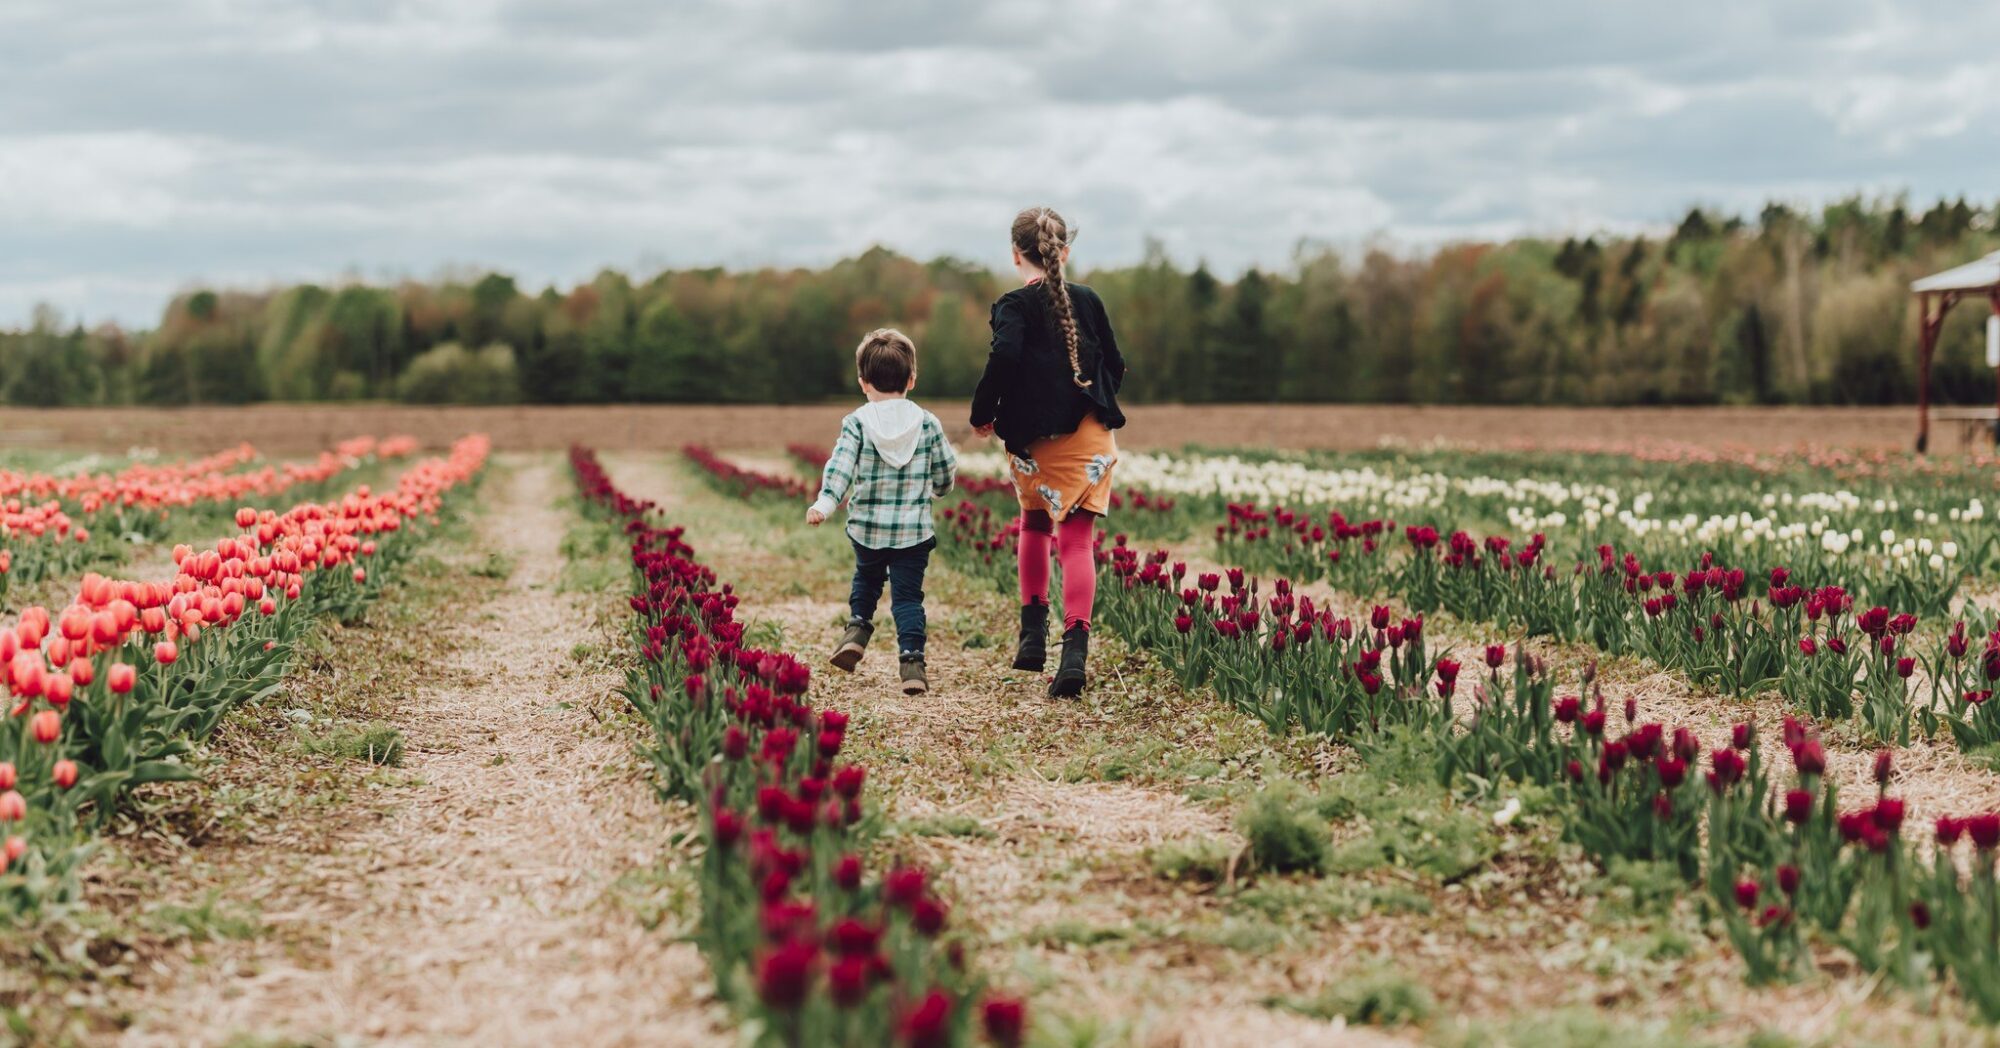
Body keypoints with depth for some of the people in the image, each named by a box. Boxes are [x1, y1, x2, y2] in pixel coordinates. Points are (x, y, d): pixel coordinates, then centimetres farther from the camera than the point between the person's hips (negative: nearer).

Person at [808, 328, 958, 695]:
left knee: (866, 579, 27)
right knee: (907, 595, 2)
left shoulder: (856, 423, -4)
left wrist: (824, 503, -23)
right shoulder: (927, 424, -1)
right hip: (914, 529, 0)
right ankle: (912, 662, -10)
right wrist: (933, 489, 28)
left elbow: (840, 466, -17)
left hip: (867, 527, 1)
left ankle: (857, 629, 9)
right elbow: (946, 472, 7)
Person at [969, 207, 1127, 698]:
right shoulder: (1088, 301, 7)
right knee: (1077, 539, -1)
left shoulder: (1014, 305, -5)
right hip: (1091, 433, 2)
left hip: (1036, 437, -2)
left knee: (1035, 524, 23)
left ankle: (1033, 634, 20)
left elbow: (1004, 358, -22)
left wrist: (982, 414, -8)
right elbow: (1115, 365, 10)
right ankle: (1075, 648, -14)